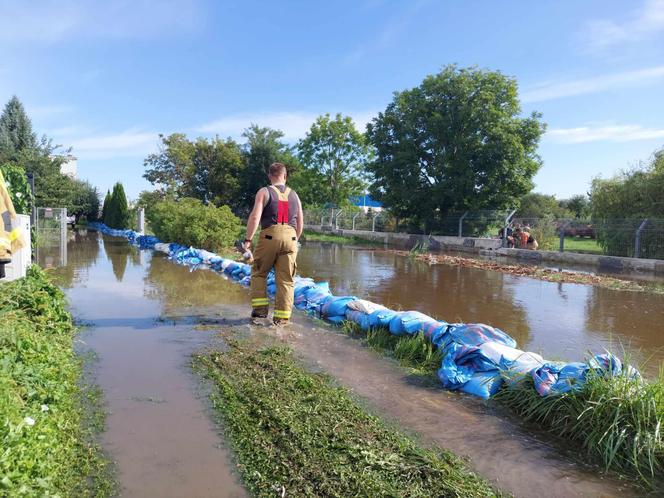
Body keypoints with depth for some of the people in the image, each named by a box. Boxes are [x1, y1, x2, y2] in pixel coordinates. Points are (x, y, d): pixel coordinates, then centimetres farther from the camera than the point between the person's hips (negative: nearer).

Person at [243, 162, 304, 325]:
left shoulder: (264, 192, 4)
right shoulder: (294, 195, 17)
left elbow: (255, 217, -8)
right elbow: (300, 223, 18)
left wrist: (248, 240, -7)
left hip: (269, 236, -3)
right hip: (290, 238, 3)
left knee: (259, 273, 15)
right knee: (285, 280, 5)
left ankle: (260, 308, 9)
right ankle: (282, 316, 6)